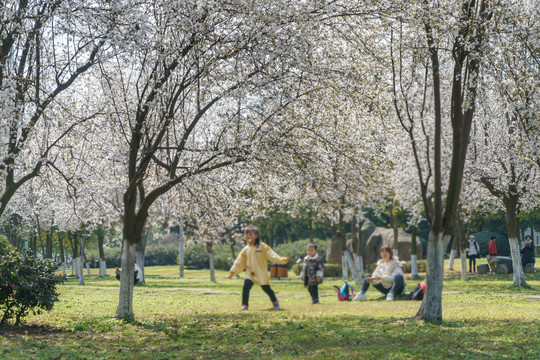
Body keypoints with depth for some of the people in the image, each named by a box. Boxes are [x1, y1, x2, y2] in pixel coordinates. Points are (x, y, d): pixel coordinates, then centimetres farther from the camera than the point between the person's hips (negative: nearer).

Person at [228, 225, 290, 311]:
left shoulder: (263, 247, -6)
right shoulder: (245, 250, 5)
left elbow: (272, 256, -11)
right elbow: (239, 263, 12)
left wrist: (283, 260, -24)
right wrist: (232, 272, 10)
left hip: (262, 273, -2)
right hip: (250, 273, 3)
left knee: (266, 289, 6)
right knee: (246, 287, -18)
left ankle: (274, 301, 36)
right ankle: (244, 305, -8)